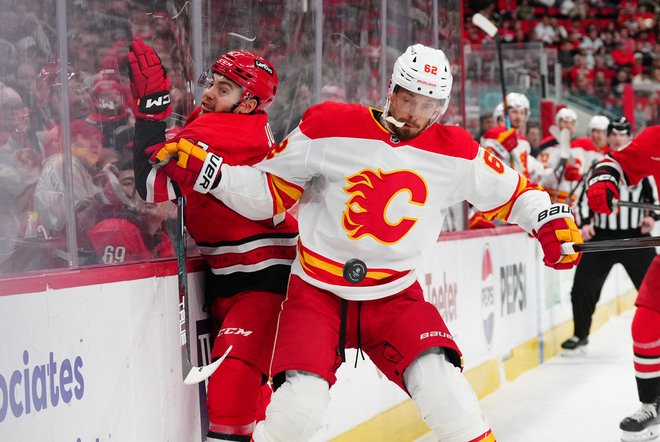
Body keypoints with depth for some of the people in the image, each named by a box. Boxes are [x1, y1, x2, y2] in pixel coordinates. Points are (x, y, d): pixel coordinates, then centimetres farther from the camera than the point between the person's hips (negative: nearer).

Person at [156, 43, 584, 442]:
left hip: (396, 296, 2)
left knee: (439, 383, -22)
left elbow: (511, 190, 9)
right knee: (301, 404, -19)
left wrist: (552, 220, -7)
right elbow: (269, 191, -3)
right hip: (317, 291, -2)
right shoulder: (330, 128, -10)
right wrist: (205, 169, -15)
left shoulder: (455, 153, -3)